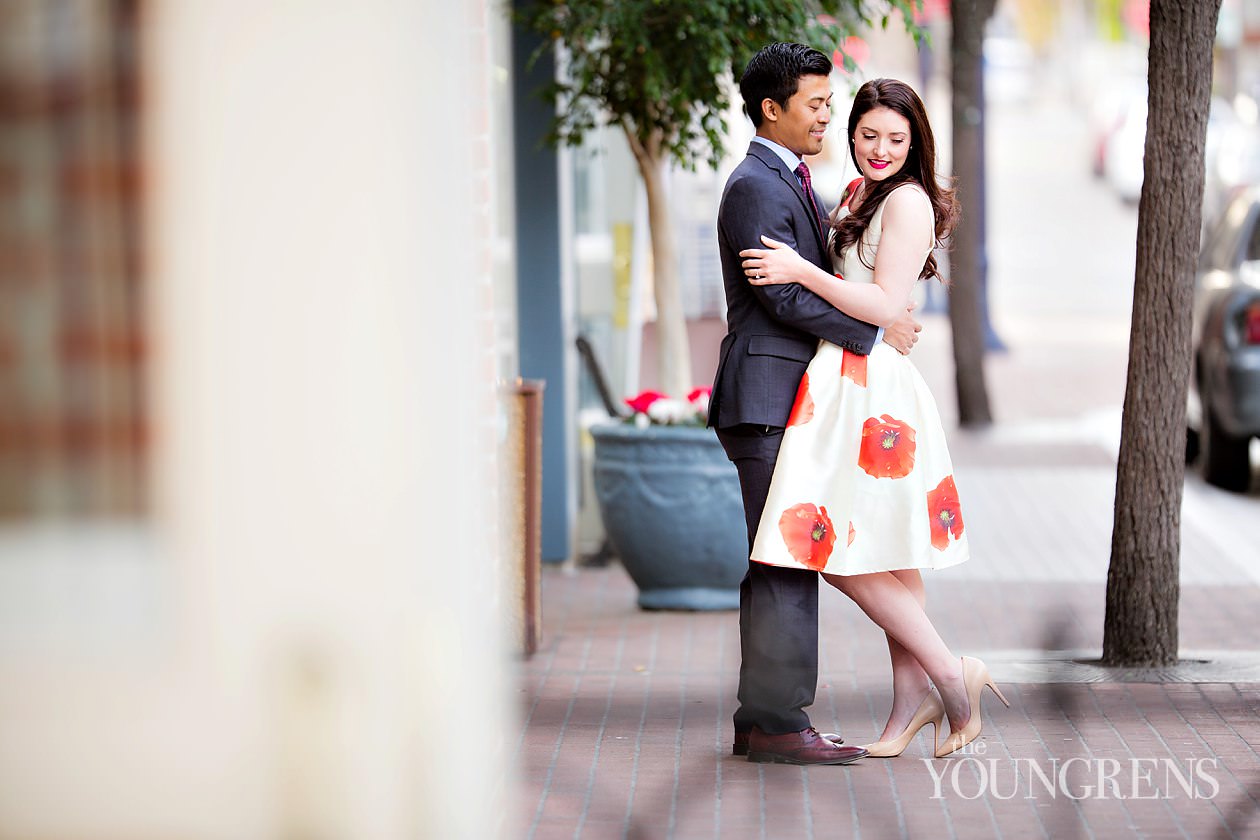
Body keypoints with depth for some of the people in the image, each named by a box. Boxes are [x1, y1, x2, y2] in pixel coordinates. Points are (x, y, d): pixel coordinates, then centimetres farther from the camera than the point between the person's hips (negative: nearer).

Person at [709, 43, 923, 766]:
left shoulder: (800, 188, 22)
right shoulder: (756, 187, -11)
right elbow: (788, 297, -18)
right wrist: (877, 331, -15)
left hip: (795, 401, 10)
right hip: (770, 400, -10)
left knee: (783, 563, 10)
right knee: (786, 561, -10)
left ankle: (763, 722, 14)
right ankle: (778, 724, -9)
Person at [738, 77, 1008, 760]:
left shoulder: (908, 201, -10)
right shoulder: (857, 194, 18)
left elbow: (885, 306, -17)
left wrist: (801, 272, -17)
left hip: (872, 388, -9)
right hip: (848, 385, 9)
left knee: (843, 552, -11)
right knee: (886, 559, 9)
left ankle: (951, 676, -3)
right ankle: (913, 698, 12)